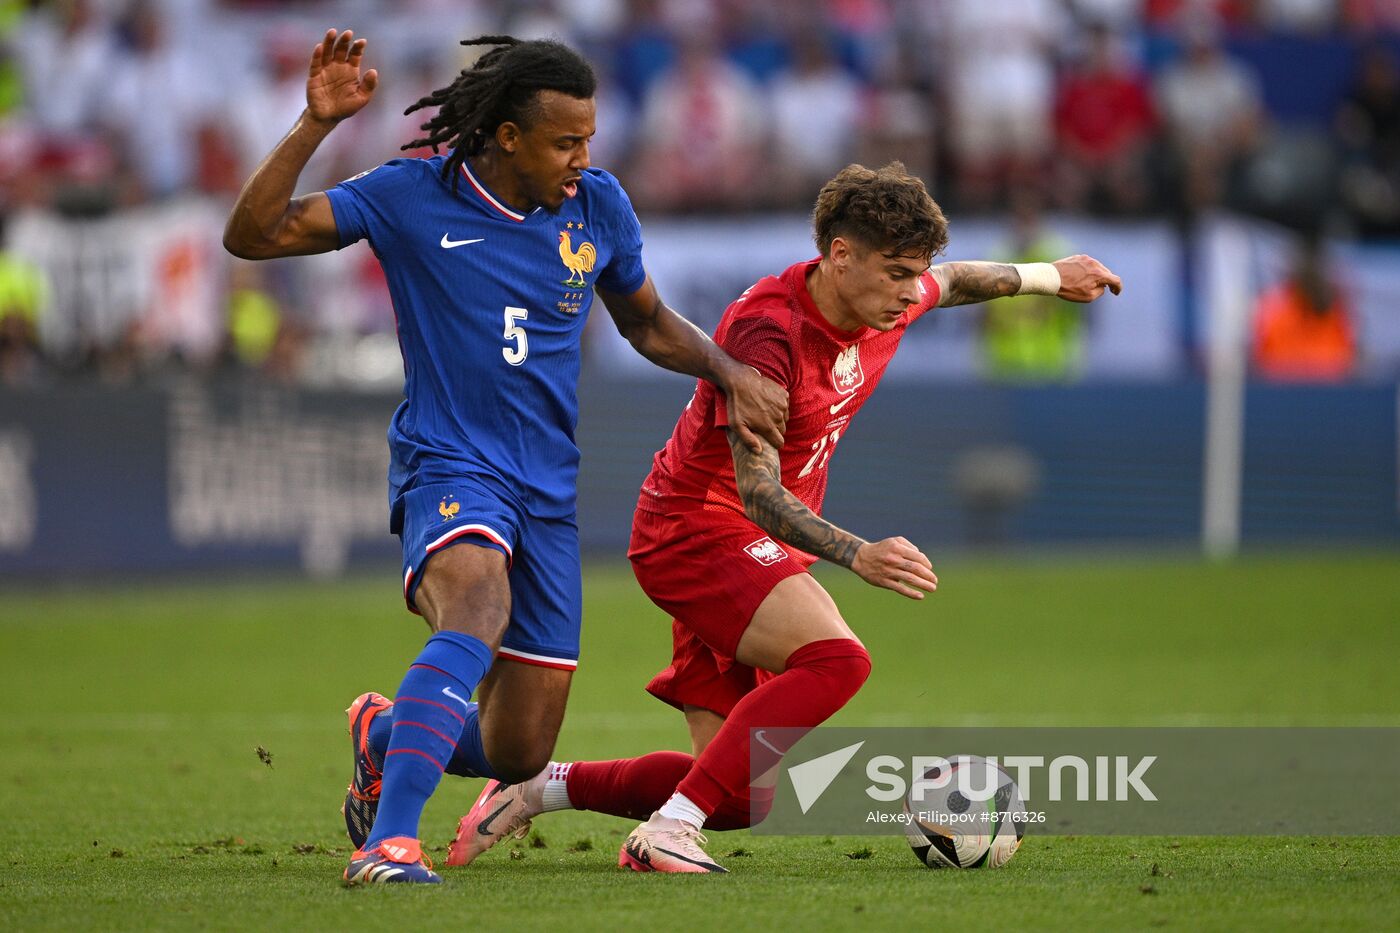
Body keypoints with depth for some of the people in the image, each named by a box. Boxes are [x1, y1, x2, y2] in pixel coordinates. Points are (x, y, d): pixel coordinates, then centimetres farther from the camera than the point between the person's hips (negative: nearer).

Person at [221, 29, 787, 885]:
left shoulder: (598, 206, 3)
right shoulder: (412, 197, -8)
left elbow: (648, 323, 20)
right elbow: (252, 235, -11)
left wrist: (730, 372, 3)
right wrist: (316, 126, -22)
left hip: (548, 492, 5)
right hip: (450, 469, -5)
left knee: (519, 757, 6)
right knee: (478, 609, -39)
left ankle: (386, 732, 40)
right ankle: (389, 844, -45)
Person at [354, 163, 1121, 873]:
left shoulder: (887, 303, -2)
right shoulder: (766, 330, -27)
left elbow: (951, 284, 25)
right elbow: (759, 495, -32)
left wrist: (1043, 277, 36)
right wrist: (858, 557, -46)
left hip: (758, 549, 9)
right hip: (697, 528, -9)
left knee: (739, 796, 5)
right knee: (835, 658, -34)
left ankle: (537, 788, 18)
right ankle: (668, 833, -31)